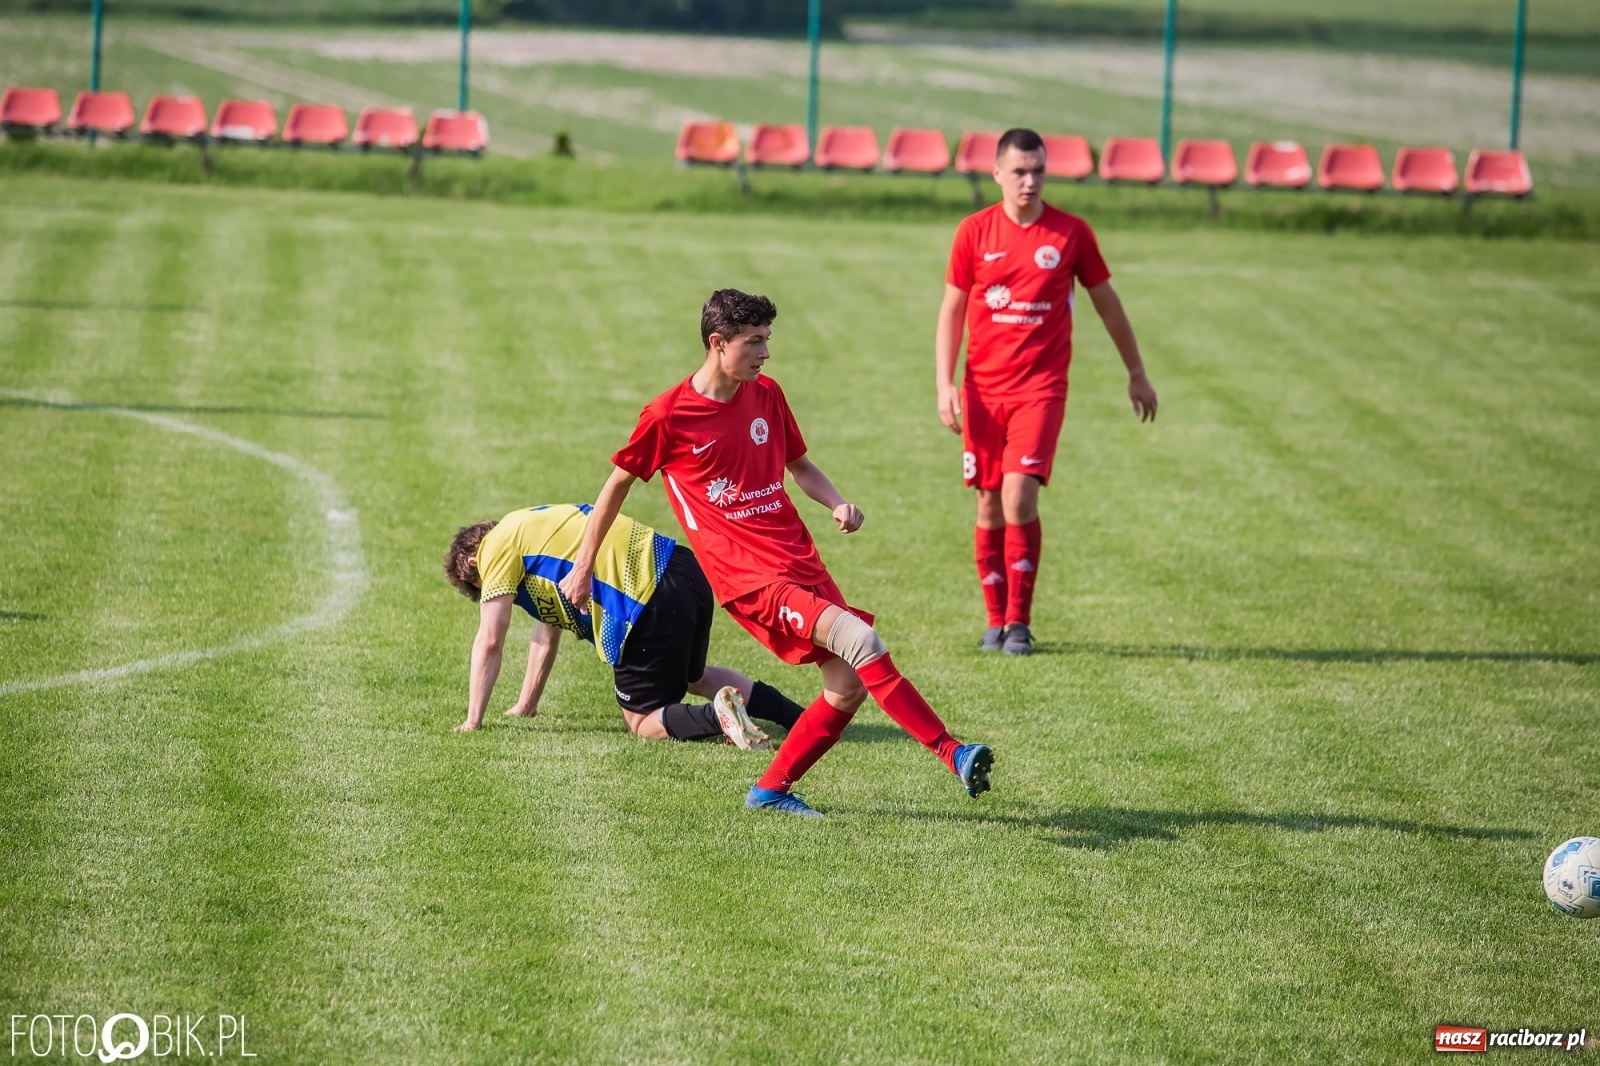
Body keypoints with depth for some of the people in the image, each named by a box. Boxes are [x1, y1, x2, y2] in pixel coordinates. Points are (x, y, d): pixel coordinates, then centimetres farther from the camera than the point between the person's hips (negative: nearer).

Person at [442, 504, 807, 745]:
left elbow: (489, 642, 2)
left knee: (643, 722, 7)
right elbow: (547, 633, 36)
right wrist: (526, 705, 39)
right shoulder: (531, 529, 30)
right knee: (692, 677, 34)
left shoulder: (497, 547, 4)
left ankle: (718, 716, -20)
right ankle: (796, 715, 18)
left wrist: (472, 722, 9)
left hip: (650, 605, -9)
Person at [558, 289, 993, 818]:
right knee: (860, 640, -26)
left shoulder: (766, 395, 10)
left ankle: (771, 789, 17)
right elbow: (618, 483, 6)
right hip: (748, 576, -7)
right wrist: (582, 567, 12)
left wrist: (838, 504, 3)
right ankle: (952, 752, -25)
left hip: (800, 560, 7)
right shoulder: (667, 416, -7)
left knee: (848, 686, 0)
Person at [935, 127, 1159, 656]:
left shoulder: (1071, 233, 0)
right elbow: (951, 310, 8)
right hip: (983, 387, 2)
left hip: (1041, 384, -2)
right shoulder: (974, 232, 2)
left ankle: (1020, 622, -7)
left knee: (1019, 497, -15)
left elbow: (1106, 303, 12)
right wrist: (945, 384, -2)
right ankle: (996, 619, 15)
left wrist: (1137, 373, 17)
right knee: (989, 504, 4)